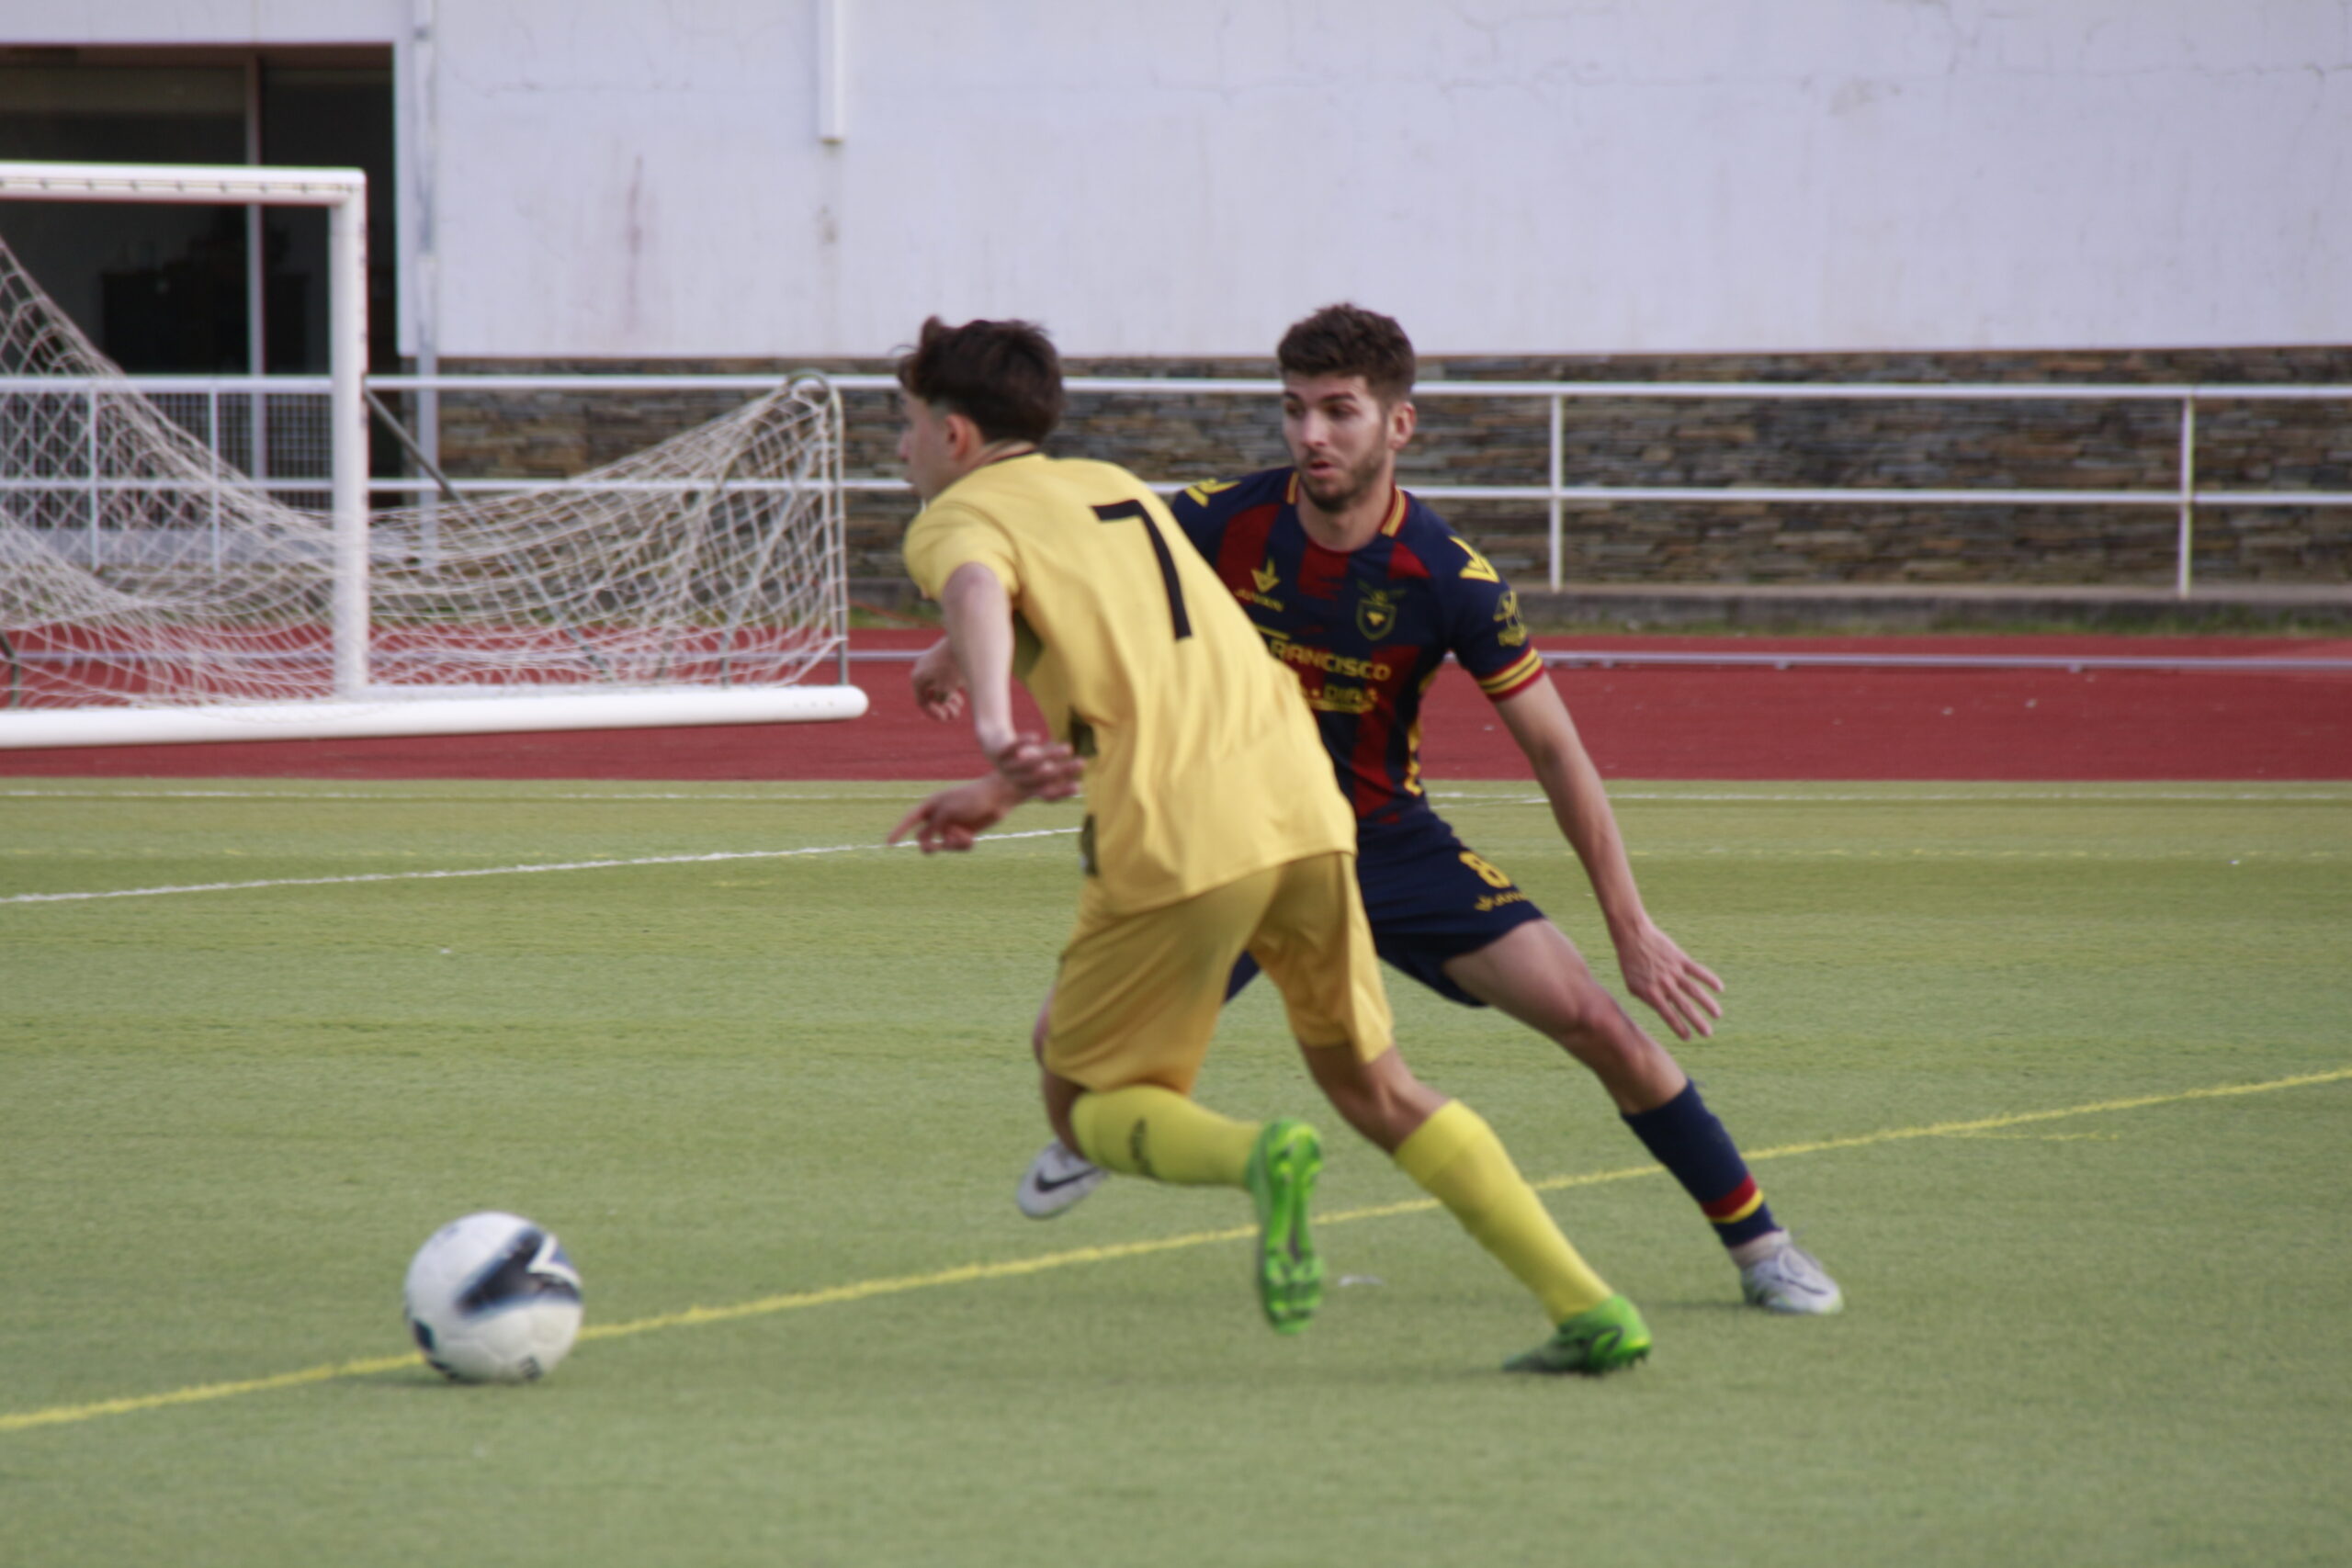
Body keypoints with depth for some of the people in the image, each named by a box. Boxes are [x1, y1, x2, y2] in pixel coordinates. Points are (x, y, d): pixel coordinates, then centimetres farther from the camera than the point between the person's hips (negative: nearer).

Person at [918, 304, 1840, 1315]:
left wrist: (1631, 928, -14)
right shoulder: (1225, 522, -16)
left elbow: (1554, 752, -13)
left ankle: (1758, 1245, 2)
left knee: (1594, 1021, -15)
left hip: (1388, 843, -1)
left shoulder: (1448, 579, -20)